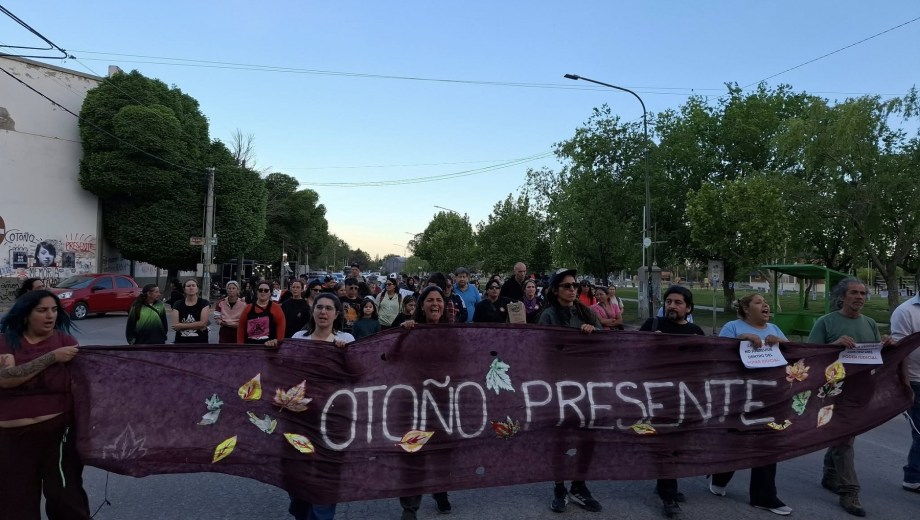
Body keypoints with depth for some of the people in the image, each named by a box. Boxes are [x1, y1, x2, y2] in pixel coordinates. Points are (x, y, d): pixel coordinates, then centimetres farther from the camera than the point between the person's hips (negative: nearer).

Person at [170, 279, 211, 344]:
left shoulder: (204, 303, -2)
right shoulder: (178, 305, 4)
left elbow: (203, 324, -14)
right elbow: (175, 326, -7)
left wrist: (181, 325, -11)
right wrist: (196, 325, -13)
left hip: (199, 343, -2)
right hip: (181, 343, 2)